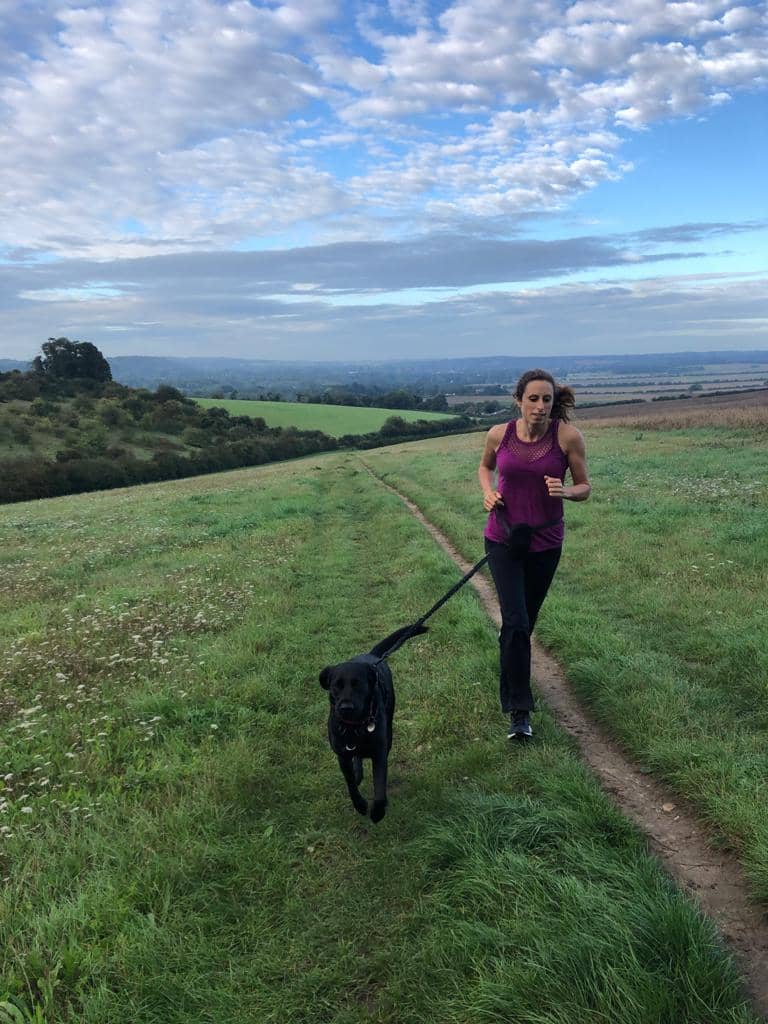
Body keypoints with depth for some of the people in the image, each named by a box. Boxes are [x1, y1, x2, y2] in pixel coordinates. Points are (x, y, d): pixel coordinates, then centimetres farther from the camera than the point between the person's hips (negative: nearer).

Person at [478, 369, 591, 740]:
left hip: (545, 543, 1)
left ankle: (509, 665, 48)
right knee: (516, 622, -12)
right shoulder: (499, 434, -8)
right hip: (503, 539, -1)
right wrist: (487, 491, -6)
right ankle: (519, 710, -3)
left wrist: (566, 491, -24)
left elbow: (584, 487, -2)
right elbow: (485, 466, 14)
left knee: (525, 620, 17)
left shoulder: (567, 436, -12)